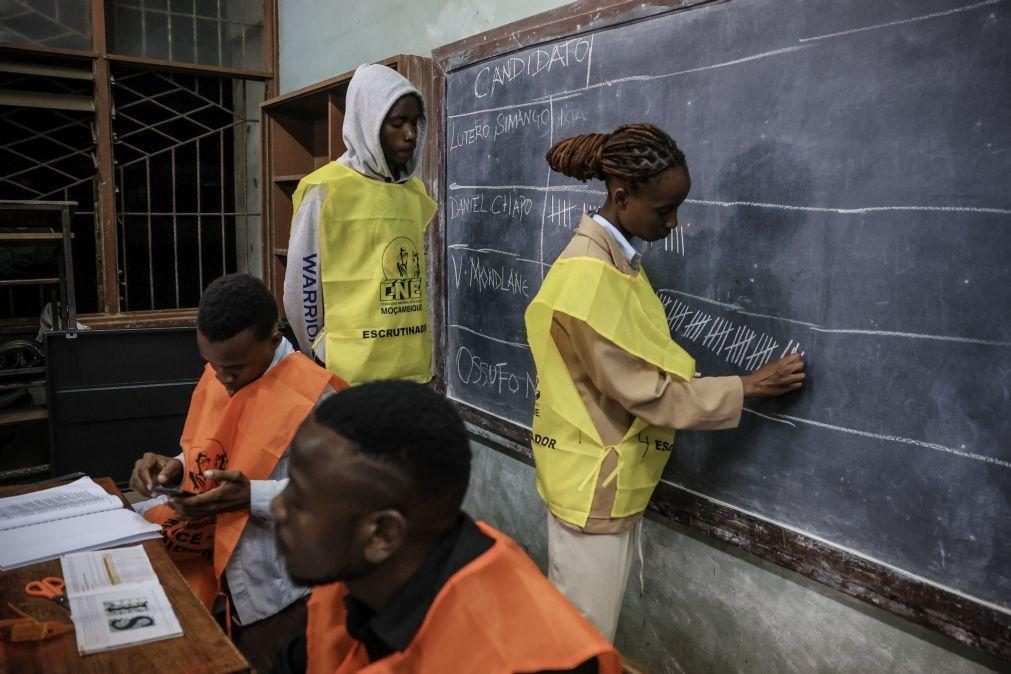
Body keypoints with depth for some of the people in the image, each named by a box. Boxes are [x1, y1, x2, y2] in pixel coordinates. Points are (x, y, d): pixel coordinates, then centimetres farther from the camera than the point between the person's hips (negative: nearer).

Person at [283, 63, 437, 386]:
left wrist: (415, 351, 16)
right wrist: (327, 358, 2)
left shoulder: (416, 192, 11)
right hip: (351, 375, -6)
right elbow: (301, 290, -6)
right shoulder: (326, 190, -8)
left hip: (414, 371, 6)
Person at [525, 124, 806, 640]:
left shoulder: (615, 260, 6)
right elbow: (644, 390, -21)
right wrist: (747, 387, -13)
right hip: (593, 482, -9)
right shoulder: (590, 276, -24)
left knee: (580, 626, 23)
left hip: (614, 476, 9)